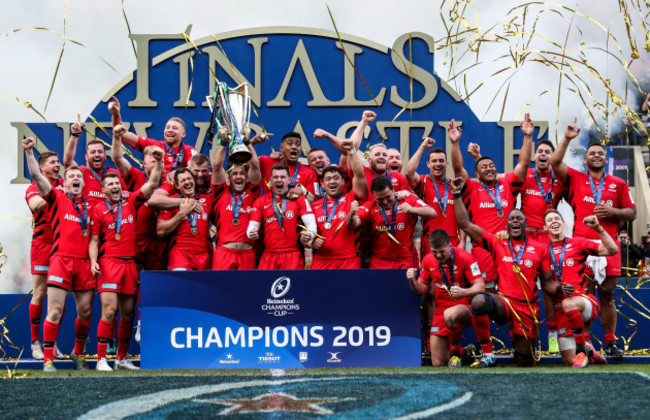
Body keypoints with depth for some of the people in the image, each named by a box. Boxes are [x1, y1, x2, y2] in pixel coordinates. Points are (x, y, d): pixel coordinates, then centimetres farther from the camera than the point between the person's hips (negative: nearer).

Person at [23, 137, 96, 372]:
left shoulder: (89, 204, 15)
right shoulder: (57, 198, 6)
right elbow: (37, 176, -5)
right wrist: (29, 152, -14)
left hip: (84, 262, 4)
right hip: (61, 259, -4)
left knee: (85, 312, 6)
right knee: (55, 311, -9)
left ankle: (78, 354, 25)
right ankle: (48, 359, -4)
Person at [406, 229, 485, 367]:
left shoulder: (464, 258, -12)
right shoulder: (428, 260, 3)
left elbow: (480, 287, -15)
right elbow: (423, 289, 12)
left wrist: (463, 292, -35)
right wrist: (412, 281, -10)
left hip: (464, 308, -4)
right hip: (441, 309, 4)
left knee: (450, 315, -43)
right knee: (438, 363, -2)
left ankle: (456, 349, -14)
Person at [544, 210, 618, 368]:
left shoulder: (577, 243, 6)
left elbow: (612, 250, 2)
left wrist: (598, 228, -7)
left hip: (584, 299, -2)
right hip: (559, 309, 2)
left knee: (568, 304, -40)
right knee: (569, 362, -1)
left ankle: (582, 349, -22)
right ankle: (588, 351, 35)